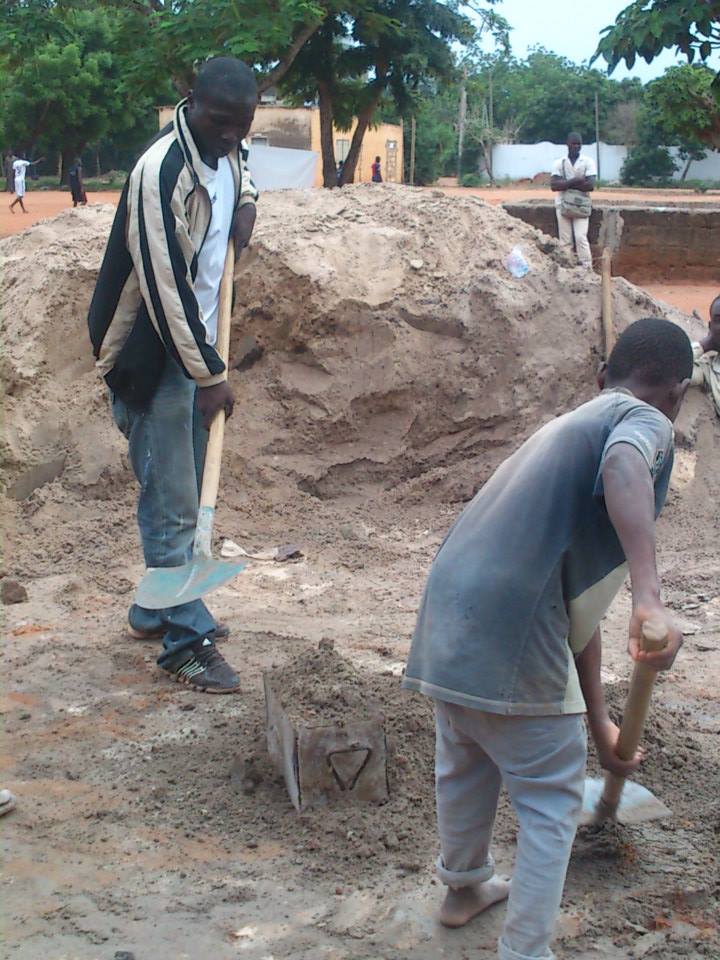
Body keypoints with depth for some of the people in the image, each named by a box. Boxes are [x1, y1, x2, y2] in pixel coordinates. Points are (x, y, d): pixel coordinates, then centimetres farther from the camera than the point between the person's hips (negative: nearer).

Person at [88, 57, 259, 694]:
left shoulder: (228, 151, 4)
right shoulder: (162, 171, -22)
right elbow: (165, 284, -23)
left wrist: (245, 201, 6)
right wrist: (209, 376, -21)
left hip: (197, 342, 9)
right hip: (153, 354, -9)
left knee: (186, 493, 17)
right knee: (172, 505, -4)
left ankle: (156, 610, 32)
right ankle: (186, 640, 4)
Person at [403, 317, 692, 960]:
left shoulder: (573, 425, 25)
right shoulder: (646, 420, 0)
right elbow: (624, 463, -31)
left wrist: (600, 723, 32)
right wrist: (650, 598, -41)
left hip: (447, 619, 9)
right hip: (512, 641, -9)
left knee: (466, 765, 30)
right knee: (551, 803, 10)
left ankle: (465, 886, 52)